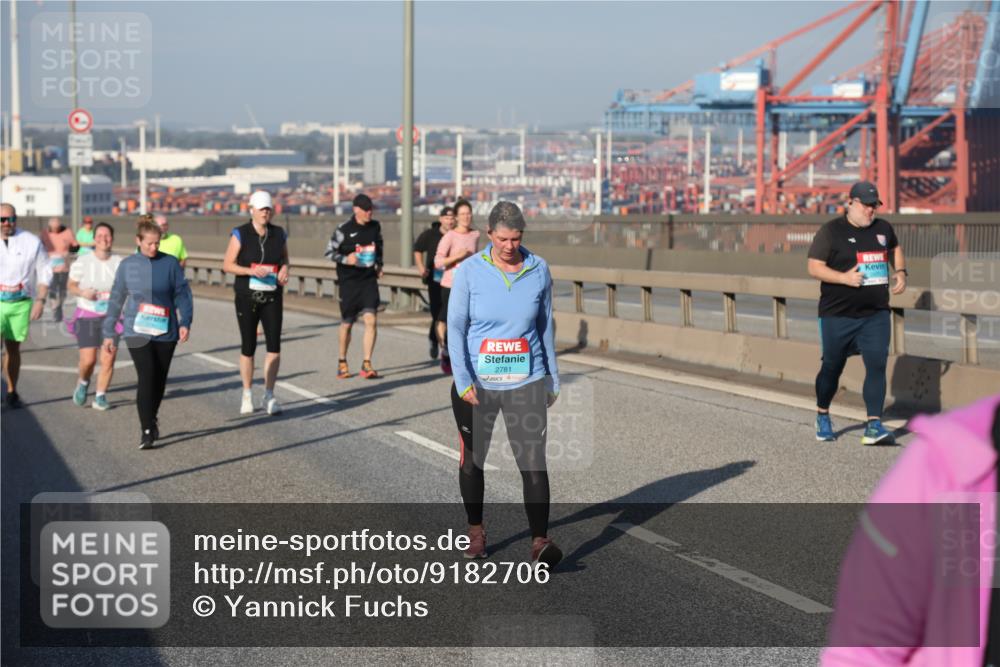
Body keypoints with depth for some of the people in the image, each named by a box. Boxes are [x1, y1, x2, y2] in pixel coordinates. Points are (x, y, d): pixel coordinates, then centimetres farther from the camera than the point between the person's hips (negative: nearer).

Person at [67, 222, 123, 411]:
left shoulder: (120, 263, -2)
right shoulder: (82, 262, -6)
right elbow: (71, 286, 4)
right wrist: (82, 293, -15)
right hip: (87, 317, -1)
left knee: (108, 359, -4)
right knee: (88, 360, -7)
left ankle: (100, 397, 12)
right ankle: (83, 382, 26)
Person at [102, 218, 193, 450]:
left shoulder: (170, 263, -1)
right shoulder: (127, 265, 2)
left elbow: (183, 294, 1)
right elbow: (116, 300, 7)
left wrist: (185, 323, -12)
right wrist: (109, 333, 8)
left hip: (165, 333, 1)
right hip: (137, 332, -1)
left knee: (159, 379, 10)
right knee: (146, 377, -13)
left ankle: (151, 420, 33)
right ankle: (147, 431, -8)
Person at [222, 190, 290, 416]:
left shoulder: (279, 234, 6)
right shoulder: (240, 234, -4)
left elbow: (285, 259, 20)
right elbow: (227, 265, -5)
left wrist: (284, 269, -3)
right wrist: (251, 271, -20)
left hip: (272, 297, 2)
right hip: (247, 297, -2)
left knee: (274, 345, -7)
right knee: (248, 347, 5)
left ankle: (269, 395, 0)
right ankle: (247, 395, 19)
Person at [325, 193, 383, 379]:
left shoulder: (375, 227, 5)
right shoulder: (344, 230, -7)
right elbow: (330, 251, -2)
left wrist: (379, 264, 15)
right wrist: (345, 259, -17)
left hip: (369, 280, 3)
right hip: (349, 281, -2)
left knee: (371, 320, -13)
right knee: (347, 324, 7)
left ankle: (367, 364, -9)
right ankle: (342, 363, 27)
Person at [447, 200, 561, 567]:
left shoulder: (538, 270, 0)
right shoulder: (470, 271, -7)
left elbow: (545, 327, 11)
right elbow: (455, 327, -5)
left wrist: (553, 379, 15)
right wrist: (463, 381, -14)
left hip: (526, 384, 0)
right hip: (476, 384, 0)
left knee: (533, 460, -11)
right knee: (473, 460, 14)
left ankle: (540, 541, -12)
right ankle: (475, 530, 33)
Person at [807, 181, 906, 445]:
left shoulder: (883, 228, 9)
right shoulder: (831, 231, -7)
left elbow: (895, 248, 30)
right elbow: (814, 267, -11)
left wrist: (900, 272, 13)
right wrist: (845, 277, -23)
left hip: (876, 315, 4)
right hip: (837, 315, -3)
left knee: (877, 364, -10)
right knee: (832, 366, 8)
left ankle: (874, 424, -11)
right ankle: (822, 416, 32)